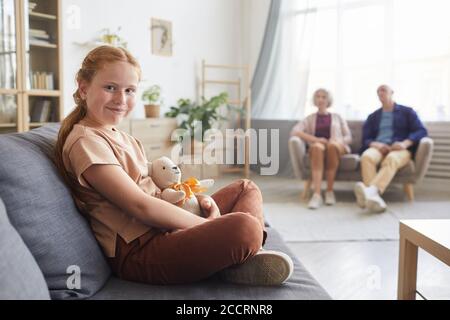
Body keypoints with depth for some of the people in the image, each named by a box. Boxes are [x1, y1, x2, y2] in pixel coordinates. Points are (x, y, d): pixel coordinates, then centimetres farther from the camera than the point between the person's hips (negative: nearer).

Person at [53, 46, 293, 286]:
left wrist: (199, 198, 0)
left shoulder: (122, 137, 17)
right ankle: (237, 259, -1)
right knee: (245, 226, -33)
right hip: (137, 252, -11)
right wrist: (208, 225, -15)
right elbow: (140, 206, -21)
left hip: (162, 229, 11)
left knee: (247, 189, 15)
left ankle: (237, 258, -8)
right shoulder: (86, 142, -13)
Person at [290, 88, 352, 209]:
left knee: (332, 144, -38)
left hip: (338, 147, 0)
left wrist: (337, 141, -9)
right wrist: (315, 139, -13)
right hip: (317, 148, 0)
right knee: (317, 146, -39)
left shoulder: (337, 117, 25)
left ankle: (330, 191, -33)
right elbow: (294, 131, 2)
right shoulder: (310, 119, 21)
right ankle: (317, 194, -50)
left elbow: (348, 137, 15)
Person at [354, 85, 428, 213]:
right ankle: (374, 196, -56)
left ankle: (371, 190, -66)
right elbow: (366, 139, 13)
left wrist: (405, 143, -15)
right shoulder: (373, 117, 26)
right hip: (378, 148, 2)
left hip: (400, 149, -2)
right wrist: (376, 144, -11)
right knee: (366, 157, -36)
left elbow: (421, 131, 4)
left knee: (391, 159, -40)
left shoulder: (407, 112, 19)